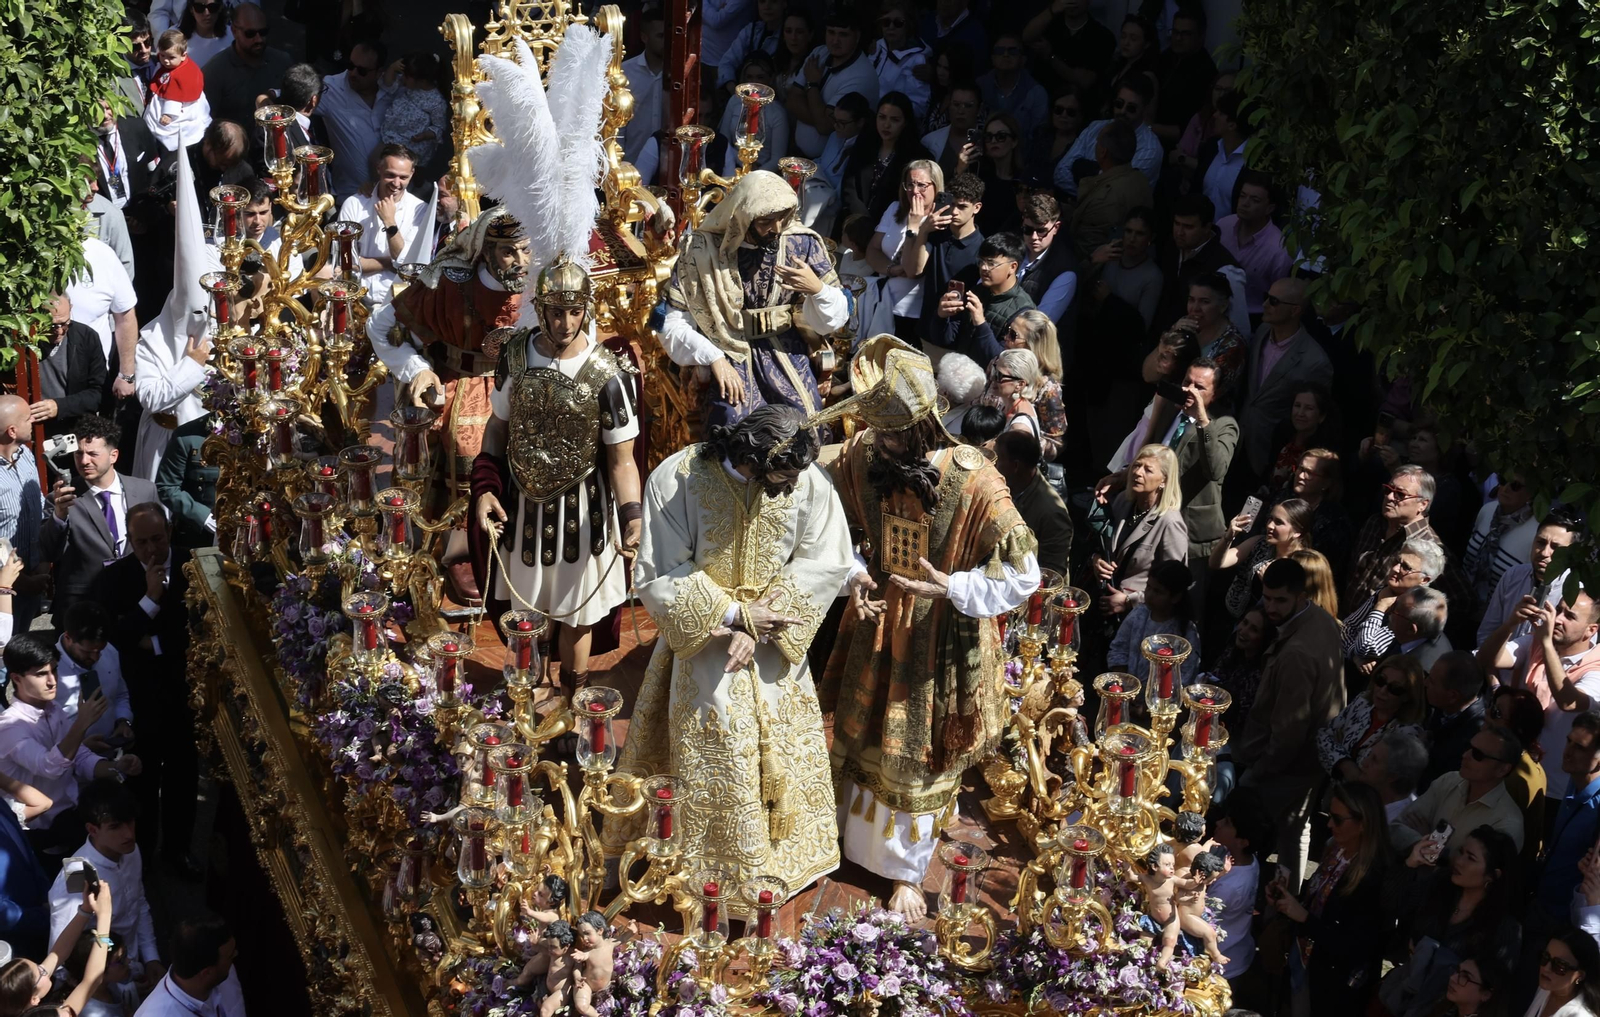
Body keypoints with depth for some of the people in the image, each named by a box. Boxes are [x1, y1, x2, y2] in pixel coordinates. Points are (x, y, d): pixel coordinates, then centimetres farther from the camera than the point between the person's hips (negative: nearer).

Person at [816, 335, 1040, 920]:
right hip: (876, 628, 4)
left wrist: (951, 588, -29)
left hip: (939, 642, -4)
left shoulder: (974, 484, -28)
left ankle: (906, 871, 34)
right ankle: (859, 843, 44)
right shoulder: (863, 458, -15)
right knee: (861, 743, 20)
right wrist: (854, 575, -13)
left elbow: (1023, 575, -21)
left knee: (918, 759, 13)